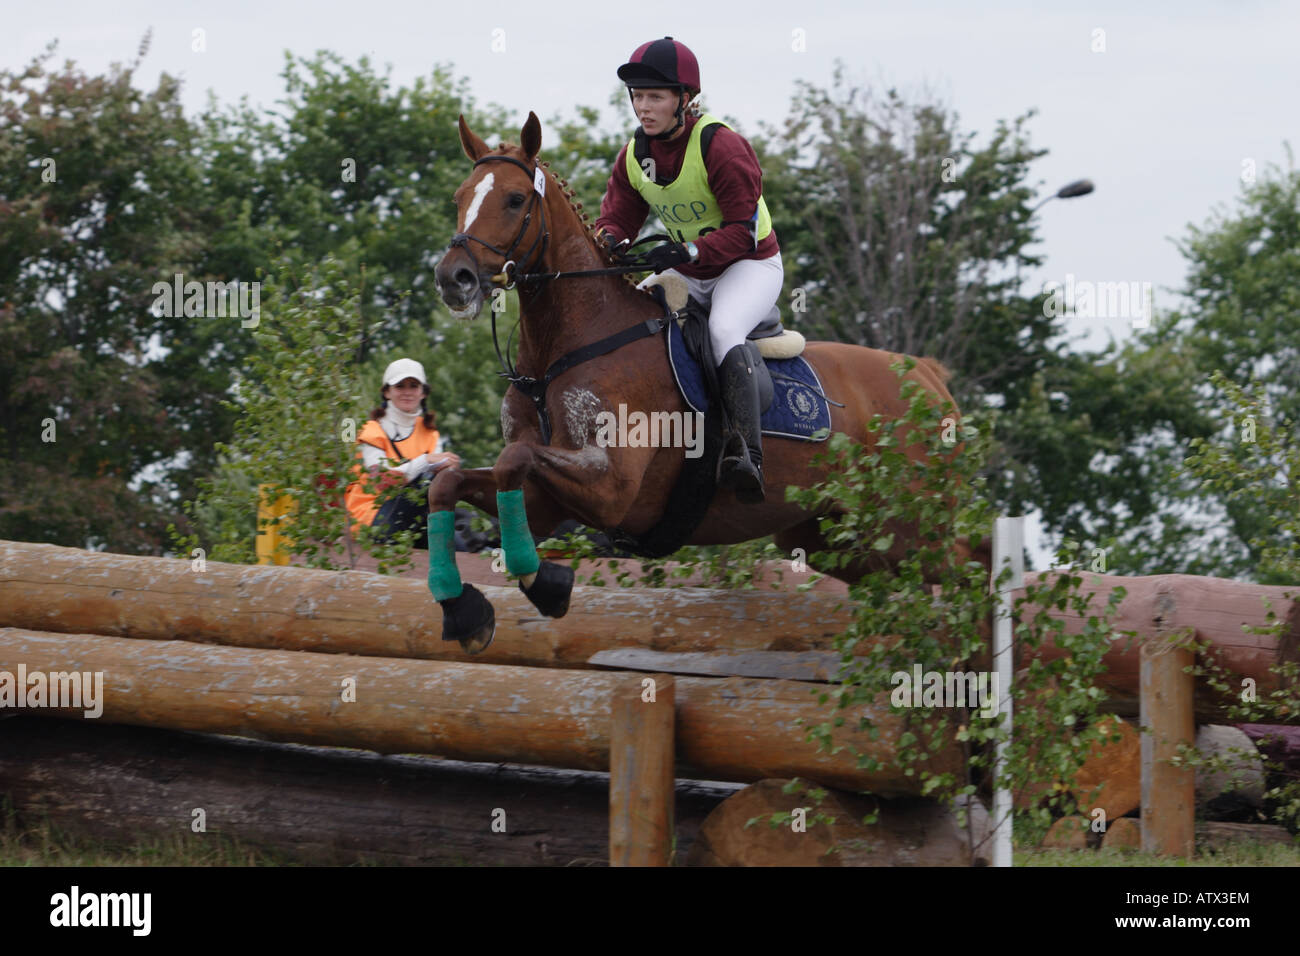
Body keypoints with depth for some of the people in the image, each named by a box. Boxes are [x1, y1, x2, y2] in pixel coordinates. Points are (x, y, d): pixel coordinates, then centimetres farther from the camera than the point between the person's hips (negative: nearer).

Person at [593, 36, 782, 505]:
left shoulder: (720, 146, -22)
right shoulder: (634, 155, -2)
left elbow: (743, 233, -24)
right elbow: (616, 217, 2)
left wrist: (686, 251, -40)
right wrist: (607, 242, -24)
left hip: (751, 264, -7)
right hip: (688, 274, 7)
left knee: (723, 329, -36)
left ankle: (749, 455, -45)